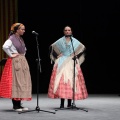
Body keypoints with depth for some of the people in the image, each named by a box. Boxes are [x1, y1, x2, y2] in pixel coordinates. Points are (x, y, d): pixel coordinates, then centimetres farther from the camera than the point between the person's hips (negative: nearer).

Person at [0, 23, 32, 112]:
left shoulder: (21, 39, 15)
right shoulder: (11, 39, -10)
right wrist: (11, 55, -18)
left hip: (22, 61, 8)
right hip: (15, 62, -8)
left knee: (22, 82, 7)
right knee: (15, 81, -8)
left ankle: (19, 104, 12)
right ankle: (15, 105, -4)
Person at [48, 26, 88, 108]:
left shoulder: (75, 41, 8)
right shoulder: (60, 41, 7)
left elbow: (82, 48, 12)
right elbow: (52, 47, 12)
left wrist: (75, 55, 4)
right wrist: (58, 54, 4)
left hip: (72, 63, 1)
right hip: (62, 63, -1)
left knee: (71, 81, -6)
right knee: (61, 80, -10)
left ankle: (70, 103, 0)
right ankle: (62, 103, -10)